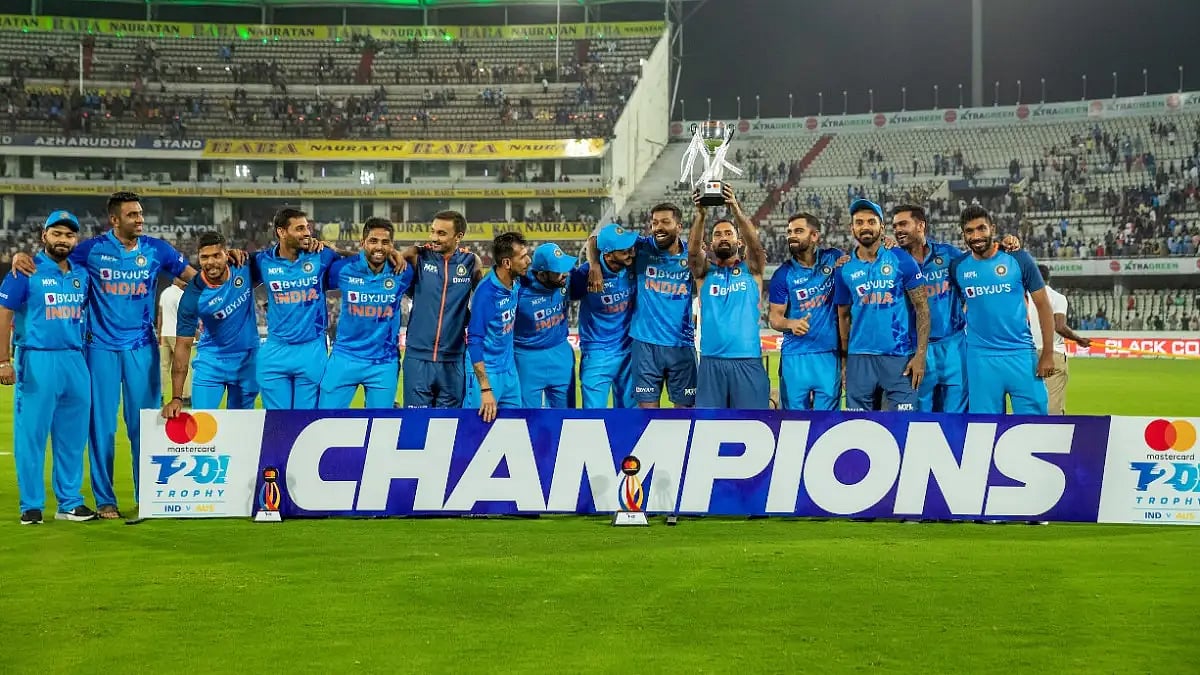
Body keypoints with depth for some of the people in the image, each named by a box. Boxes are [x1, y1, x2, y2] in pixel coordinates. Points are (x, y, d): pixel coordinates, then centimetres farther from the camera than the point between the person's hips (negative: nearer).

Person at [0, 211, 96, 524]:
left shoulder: (82, 274, 12)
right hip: (37, 360, -5)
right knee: (31, 434, -2)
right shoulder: (27, 271, -4)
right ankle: (31, 506, 6)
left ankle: (70, 503, 18)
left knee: (72, 437, 9)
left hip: (75, 360, 5)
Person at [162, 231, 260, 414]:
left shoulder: (244, 270, -13)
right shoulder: (193, 295, -18)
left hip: (247, 360, 2)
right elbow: (183, 345, -15)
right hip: (210, 363, -2)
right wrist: (176, 397, -20)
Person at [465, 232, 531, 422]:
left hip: (510, 371, 7)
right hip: (487, 373, -7)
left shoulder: (516, 285, 0)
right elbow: (474, 342, -22)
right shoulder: (485, 293, -21)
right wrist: (485, 389, -25)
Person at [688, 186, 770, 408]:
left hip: (747, 361, -1)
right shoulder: (705, 271, 11)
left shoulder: (751, 269, 8)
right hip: (711, 361, 1)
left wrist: (736, 210, -27)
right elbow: (693, 250, -9)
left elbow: (755, 244, -11)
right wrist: (700, 216, -26)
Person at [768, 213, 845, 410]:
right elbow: (774, 316, 1)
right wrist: (791, 324, -22)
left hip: (829, 354, 0)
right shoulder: (783, 274, 1)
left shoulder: (834, 259, 3)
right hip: (795, 356, 0)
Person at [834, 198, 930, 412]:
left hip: (899, 356, -3)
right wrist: (844, 359, 8)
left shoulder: (901, 261, -2)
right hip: (860, 358, 3)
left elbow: (921, 308, -2)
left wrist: (920, 354, -10)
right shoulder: (845, 269, 7)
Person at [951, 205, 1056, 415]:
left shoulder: (1018, 259, -2)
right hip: (980, 357, 2)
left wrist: (1047, 354, -5)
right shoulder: (958, 267, 3)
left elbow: (1043, 306, 0)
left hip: (1021, 353, -2)